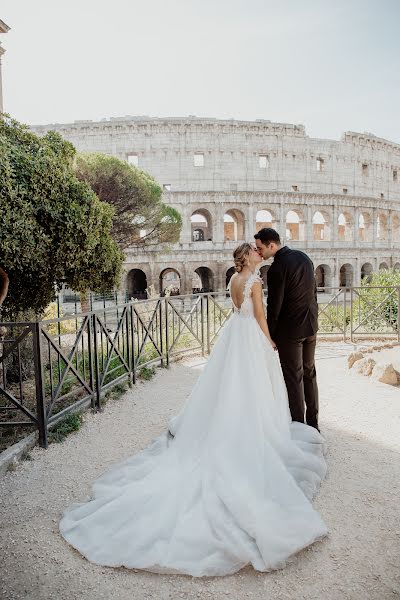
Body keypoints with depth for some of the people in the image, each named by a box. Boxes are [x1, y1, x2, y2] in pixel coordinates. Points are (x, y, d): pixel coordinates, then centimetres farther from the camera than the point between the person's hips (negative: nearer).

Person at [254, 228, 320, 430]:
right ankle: (313, 423, 28)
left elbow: (274, 307, -17)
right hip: (311, 325, 8)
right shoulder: (303, 257, 5)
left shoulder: (276, 269, -20)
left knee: (293, 378, 4)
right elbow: (313, 291, 12)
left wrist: (270, 336, -5)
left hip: (290, 330, -8)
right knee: (309, 374, 17)